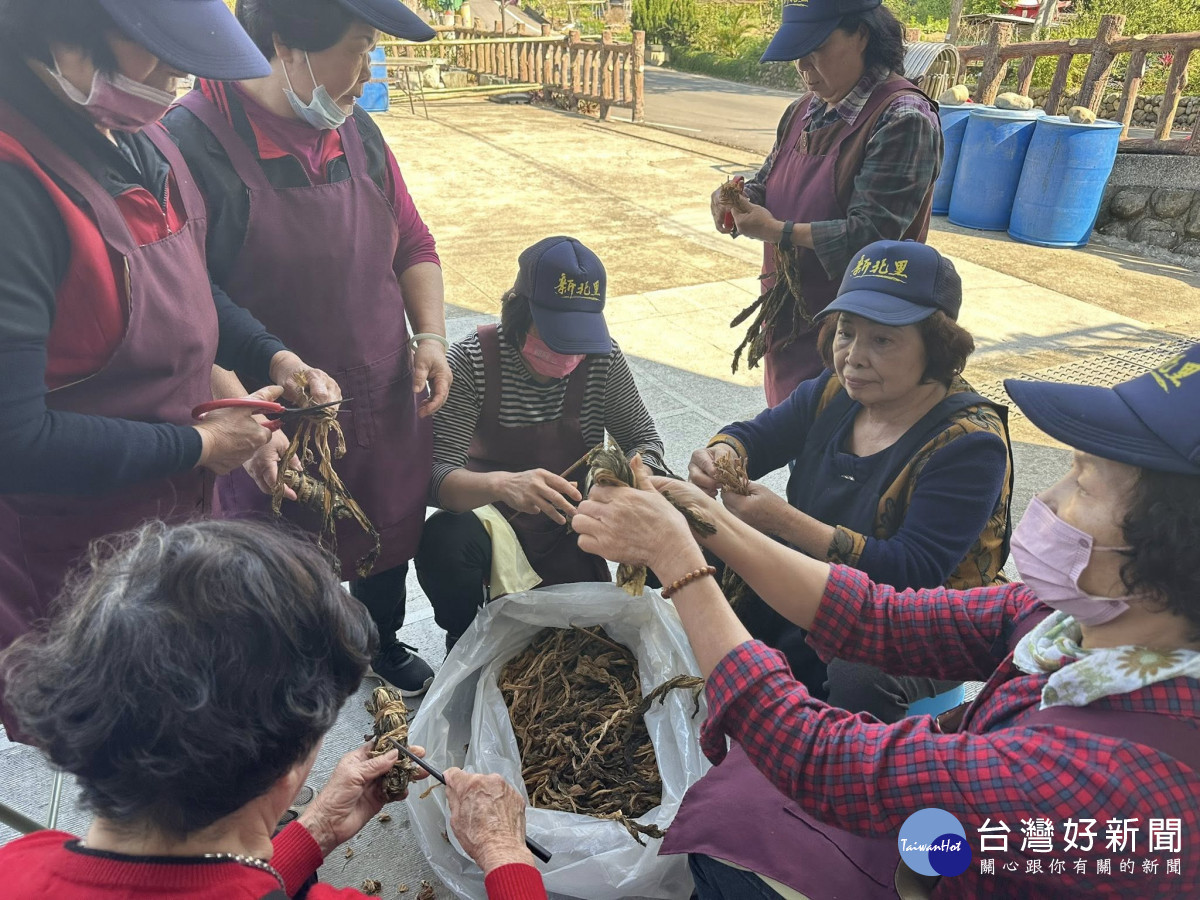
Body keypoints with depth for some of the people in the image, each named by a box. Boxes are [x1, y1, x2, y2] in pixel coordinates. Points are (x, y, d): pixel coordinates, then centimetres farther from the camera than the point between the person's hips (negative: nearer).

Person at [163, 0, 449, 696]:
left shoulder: (357, 130, 2)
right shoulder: (195, 141, -19)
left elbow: (414, 245, 12)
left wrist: (430, 335, -3)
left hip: (387, 412, 6)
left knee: (391, 541, 24)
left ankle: (385, 645, 54)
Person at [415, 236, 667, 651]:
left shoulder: (601, 357, -13)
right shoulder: (471, 362, -21)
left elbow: (644, 440, -5)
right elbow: (437, 475, -28)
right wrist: (502, 484, -50)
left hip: (573, 522, 3)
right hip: (492, 518, -2)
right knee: (444, 542, -33)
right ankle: (466, 642, -2)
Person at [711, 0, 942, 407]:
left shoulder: (904, 120, -15)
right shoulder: (805, 111, 9)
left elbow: (871, 235, -21)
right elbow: (768, 184, 18)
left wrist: (778, 231, -22)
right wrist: (736, 199, -5)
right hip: (786, 320, 8)